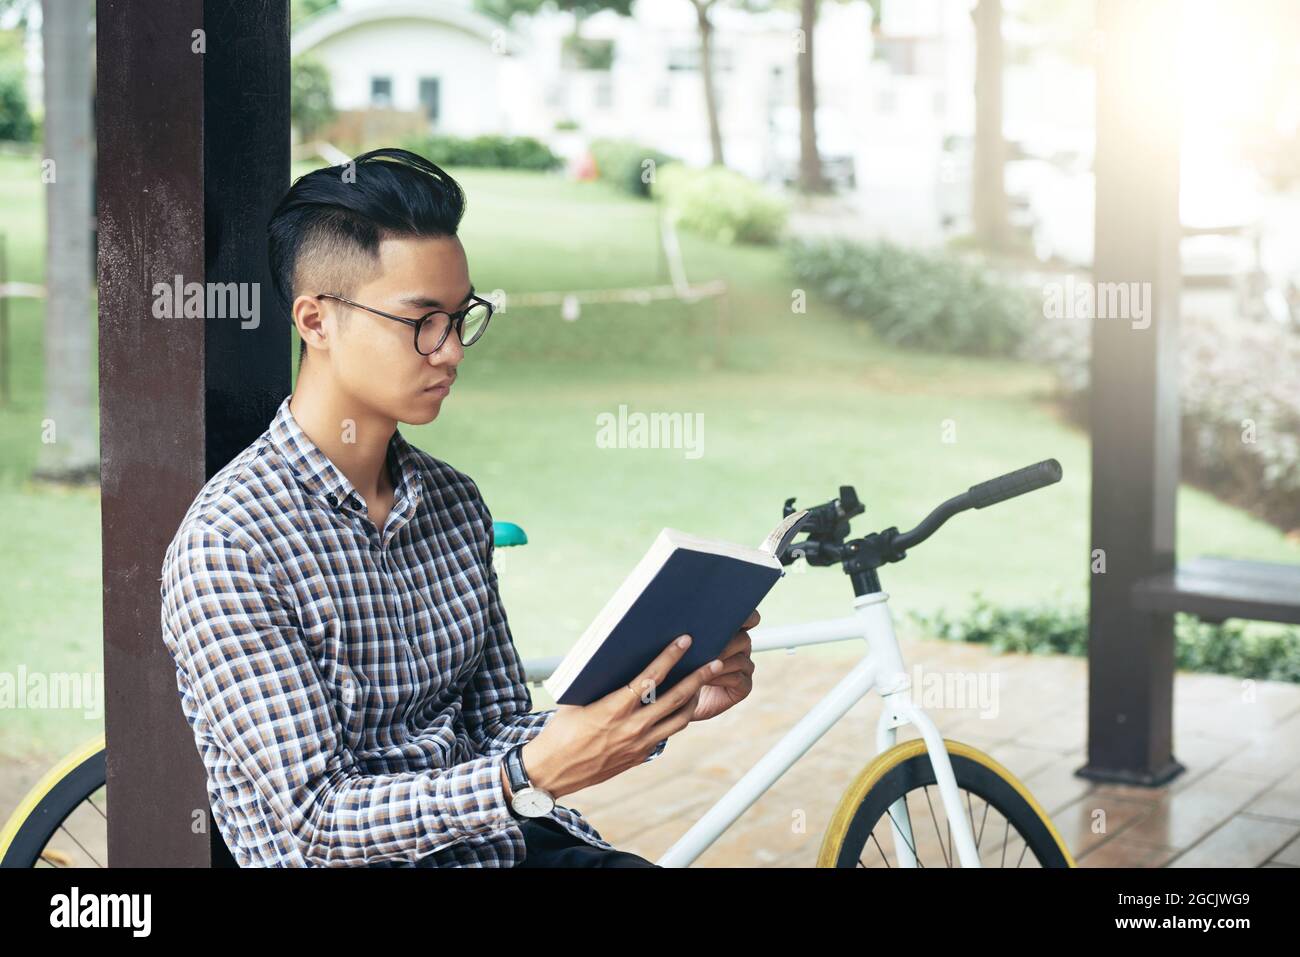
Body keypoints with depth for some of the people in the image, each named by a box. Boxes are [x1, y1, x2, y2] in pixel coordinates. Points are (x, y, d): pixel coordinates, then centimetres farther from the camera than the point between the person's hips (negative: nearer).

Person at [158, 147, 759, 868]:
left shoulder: (455, 503, 8)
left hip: (497, 841, 6)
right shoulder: (226, 546, -14)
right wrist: (533, 775, -27)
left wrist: (670, 703, -5)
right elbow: (316, 822, -16)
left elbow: (501, 731, 10)